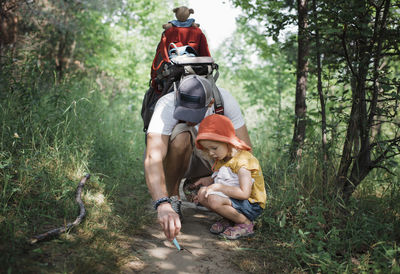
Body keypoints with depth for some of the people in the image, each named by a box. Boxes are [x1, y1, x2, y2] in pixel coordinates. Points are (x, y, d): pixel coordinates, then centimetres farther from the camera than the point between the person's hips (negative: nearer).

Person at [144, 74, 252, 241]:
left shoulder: (224, 99, -25)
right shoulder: (166, 106, -33)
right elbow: (153, 158, -46)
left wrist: (214, 178, -26)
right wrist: (163, 204, -60)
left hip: (209, 161, 4)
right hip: (174, 162, -3)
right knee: (181, 133, -36)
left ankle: (193, 186, 9)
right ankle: (172, 197, -14)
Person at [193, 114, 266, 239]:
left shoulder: (242, 161, -21)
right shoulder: (221, 160, 7)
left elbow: (244, 193, -29)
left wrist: (218, 187, -24)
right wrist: (209, 184, -2)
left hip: (252, 205, -9)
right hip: (233, 199, 9)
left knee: (214, 200, -30)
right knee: (202, 194, -6)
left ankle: (246, 223, -10)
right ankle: (229, 219, 5)